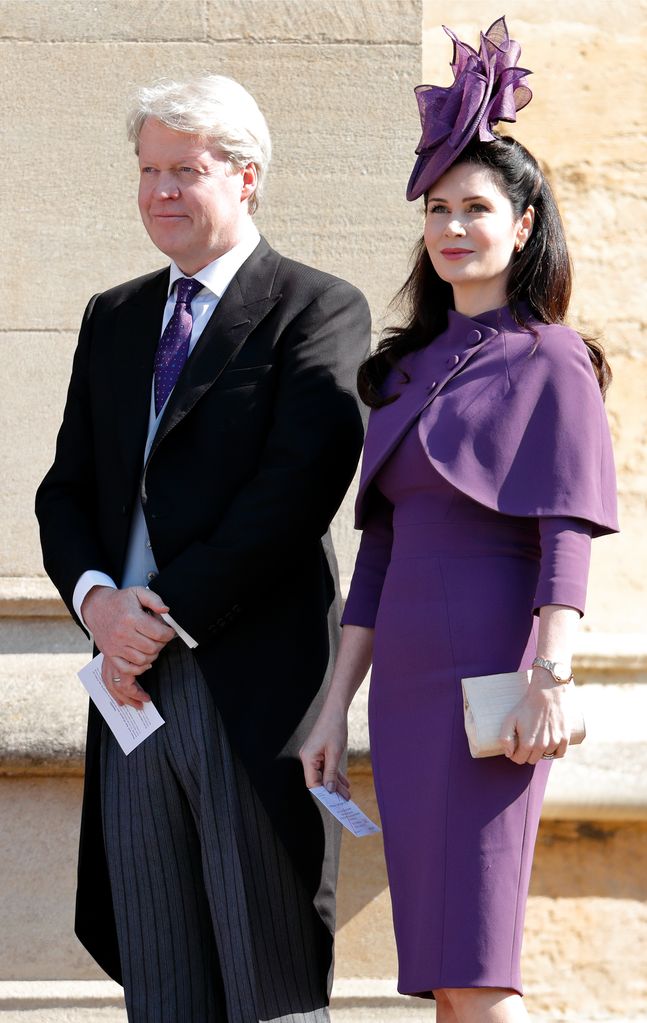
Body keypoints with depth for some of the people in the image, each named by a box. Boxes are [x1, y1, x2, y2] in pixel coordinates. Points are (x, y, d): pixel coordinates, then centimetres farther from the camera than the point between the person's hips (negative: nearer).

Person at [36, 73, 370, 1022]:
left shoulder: (319, 310, -2)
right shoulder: (113, 319, 19)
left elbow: (297, 489, -13)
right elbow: (66, 490, 16)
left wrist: (167, 618, -14)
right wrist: (97, 599, -5)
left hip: (254, 684, -6)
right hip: (135, 682, 6)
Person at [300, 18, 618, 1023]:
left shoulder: (549, 362, -2)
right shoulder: (410, 368, 17)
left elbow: (566, 536, -10)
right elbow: (379, 547, 16)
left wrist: (550, 680, -21)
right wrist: (337, 706, 12)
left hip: (489, 677, -7)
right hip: (404, 681, 7)